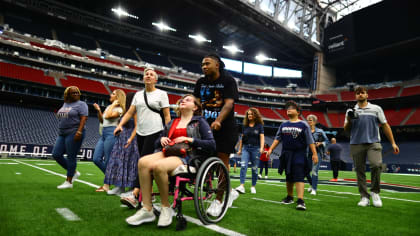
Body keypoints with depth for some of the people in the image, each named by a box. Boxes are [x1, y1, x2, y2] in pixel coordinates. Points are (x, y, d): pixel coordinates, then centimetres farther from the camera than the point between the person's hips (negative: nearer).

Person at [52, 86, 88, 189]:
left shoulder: (81, 104, -4)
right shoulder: (65, 104, 18)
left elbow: (84, 118, -15)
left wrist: (79, 131, -24)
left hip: (74, 133, -8)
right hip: (62, 134, 8)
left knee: (71, 157, -5)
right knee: (56, 154, 4)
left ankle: (69, 181, 5)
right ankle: (74, 172, 18)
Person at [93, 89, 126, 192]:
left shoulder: (119, 109, -5)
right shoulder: (109, 107, 20)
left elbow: (108, 116, -21)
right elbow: (101, 120, 23)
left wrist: (113, 104, -9)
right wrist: (98, 110, 10)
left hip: (111, 133, -9)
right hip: (104, 134, 9)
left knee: (108, 160, -5)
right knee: (96, 159, 6)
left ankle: (106, 185, 5)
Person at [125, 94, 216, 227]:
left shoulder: (200, 122, 9)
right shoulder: (172, 123, 26)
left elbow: (212, 145, -3)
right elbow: (158, 143, 30)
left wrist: (189, 139, -10)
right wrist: (162, 139, 7)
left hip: (188, 157, -5)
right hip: (169, 153, 6)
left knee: (158, 166, -33)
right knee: (143, 162, -24)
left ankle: (166, 208, -13)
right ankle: (147, 210, -21)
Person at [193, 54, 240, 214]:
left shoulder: (228, 80, -6)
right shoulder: (200, 83, 10)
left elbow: (229, 103, -17)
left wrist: (218, 121, -33)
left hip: (225, 127, -5)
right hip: (206, 126, 5)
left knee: (222, 162, -2)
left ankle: (218, 200, 11)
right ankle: (230, 191, 23)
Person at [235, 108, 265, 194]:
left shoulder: (259, 125, 2)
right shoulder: (245, 126, 10)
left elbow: (262, 137, -3)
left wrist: (261, 147, -17)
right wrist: (240, 149, 14)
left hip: (255, 148, -2)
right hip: (246, 148, 2)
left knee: (254, 168, 4)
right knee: (243, 165, -13)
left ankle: (253, 186, 16)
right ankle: (242, 186, -17)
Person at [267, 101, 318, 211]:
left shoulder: (303, 125, 0)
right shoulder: (283, 125, 12)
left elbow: (310, 141, -3)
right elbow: (277, 139, 13)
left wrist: (314, 154, -9)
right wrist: (270, 149, 3)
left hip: (299, 154, -4)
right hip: (286, 154, 4)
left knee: (299, 177, -14)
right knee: (288, 177, 13)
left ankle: (300, 201, -16)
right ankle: (290, 197, 28)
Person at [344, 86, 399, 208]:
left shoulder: (376, 109, 11)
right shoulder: (351, 111, 13)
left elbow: (385, 126, 10)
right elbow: (346, 129, 14)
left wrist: (393, 143, 5)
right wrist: (349, 119, -6)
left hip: (373, 143, -1)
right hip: (356, 145, 1)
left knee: (376, 165, -21)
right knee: (360, 170, 1)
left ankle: (375, 192, -1)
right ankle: (364, 197, 11)